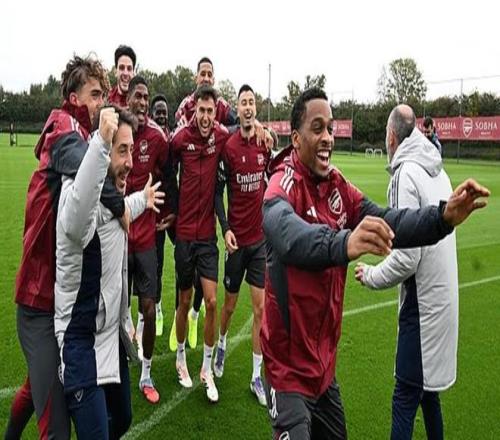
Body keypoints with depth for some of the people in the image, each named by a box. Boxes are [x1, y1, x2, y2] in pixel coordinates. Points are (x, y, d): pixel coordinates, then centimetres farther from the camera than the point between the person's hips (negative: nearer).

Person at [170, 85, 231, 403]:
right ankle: (181, 359, 32)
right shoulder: (181, 138, -9)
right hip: (184, 231, -1)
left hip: (208, 233, 1)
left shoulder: (222, 137, -4)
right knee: (185, 301, 10)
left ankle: (207, 368, 16)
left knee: (212, 301, -1)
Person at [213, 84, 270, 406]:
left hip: (262, 236, 2)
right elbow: (218, 191, -3)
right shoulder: (229, 146, -7)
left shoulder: (266, 144, 1)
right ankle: (221, 346, 42)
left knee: (261, 308, 3)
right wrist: (225, 228, -13)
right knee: (230, 303, 12)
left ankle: (257, 376, 15)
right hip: (237, 237, -2)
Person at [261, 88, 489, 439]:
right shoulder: (283, 186, -20)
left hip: (324, 361, 8)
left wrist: (442, 217, -22)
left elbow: (384, 222, -6)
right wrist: (343, 244, -60)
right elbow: (288, 233, -41)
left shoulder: (338, 185, 2)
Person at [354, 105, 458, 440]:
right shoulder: (439, 170, 8)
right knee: (429, 389, 21)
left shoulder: (406, 174, -16)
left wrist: (370, 276, -6)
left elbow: (406, 258, -21)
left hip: (422, 302, -8)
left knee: (405, 398, -1)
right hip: (444, 299, 8)